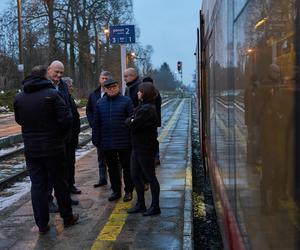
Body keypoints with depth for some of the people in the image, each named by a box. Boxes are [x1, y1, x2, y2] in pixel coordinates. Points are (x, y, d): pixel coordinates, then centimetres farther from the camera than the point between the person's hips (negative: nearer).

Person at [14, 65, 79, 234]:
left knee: (37, 185, 8)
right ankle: (68, 217, 24)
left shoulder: (19, 98, 2)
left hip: (31, 149, 4)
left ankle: (42, 224, 12)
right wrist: (60, 136, -1)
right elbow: (66, 119, -17)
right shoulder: (52, 94, -13)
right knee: (59, 183, 10)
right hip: (53, 148, -3)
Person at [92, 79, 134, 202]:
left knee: (127, 167, 7)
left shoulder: (126, 101, -4)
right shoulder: (100, 103, 7)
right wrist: (96, 140, 4)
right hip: (107, 143, 4)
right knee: (112, 168, 13)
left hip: (123, 142, -3)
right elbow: (96, 123, 8)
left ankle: (128, 191, 20)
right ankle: (116, 191, 26)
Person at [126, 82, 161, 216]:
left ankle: (155, 206, 15)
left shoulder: (147, 110, -20)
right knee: (135, 176, 15)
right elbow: (131, 121, 13)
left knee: (150, 177, 2)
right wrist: (131, 120, -6)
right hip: (137, 147, 10)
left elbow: (133, 125, -22)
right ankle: (140, 204, 27)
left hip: (146, 148, -10)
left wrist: (129, 120, -4)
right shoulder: (142, 106, 13)